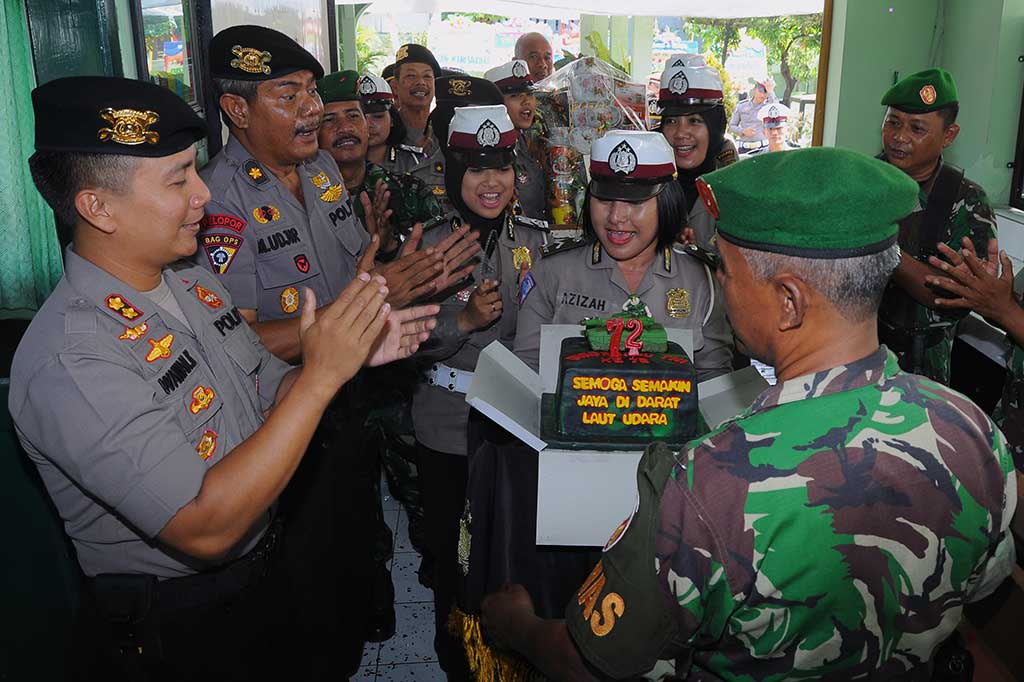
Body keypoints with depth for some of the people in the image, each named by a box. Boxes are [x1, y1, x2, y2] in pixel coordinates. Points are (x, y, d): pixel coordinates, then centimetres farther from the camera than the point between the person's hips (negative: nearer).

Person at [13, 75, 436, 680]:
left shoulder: (197, 284, -2)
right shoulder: (70, 362, -28)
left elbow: (273, 395, 7)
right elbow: (206, 529, -33)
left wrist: (358, 355, -12)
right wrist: (321, 375, -33)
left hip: (269, 572, 7)